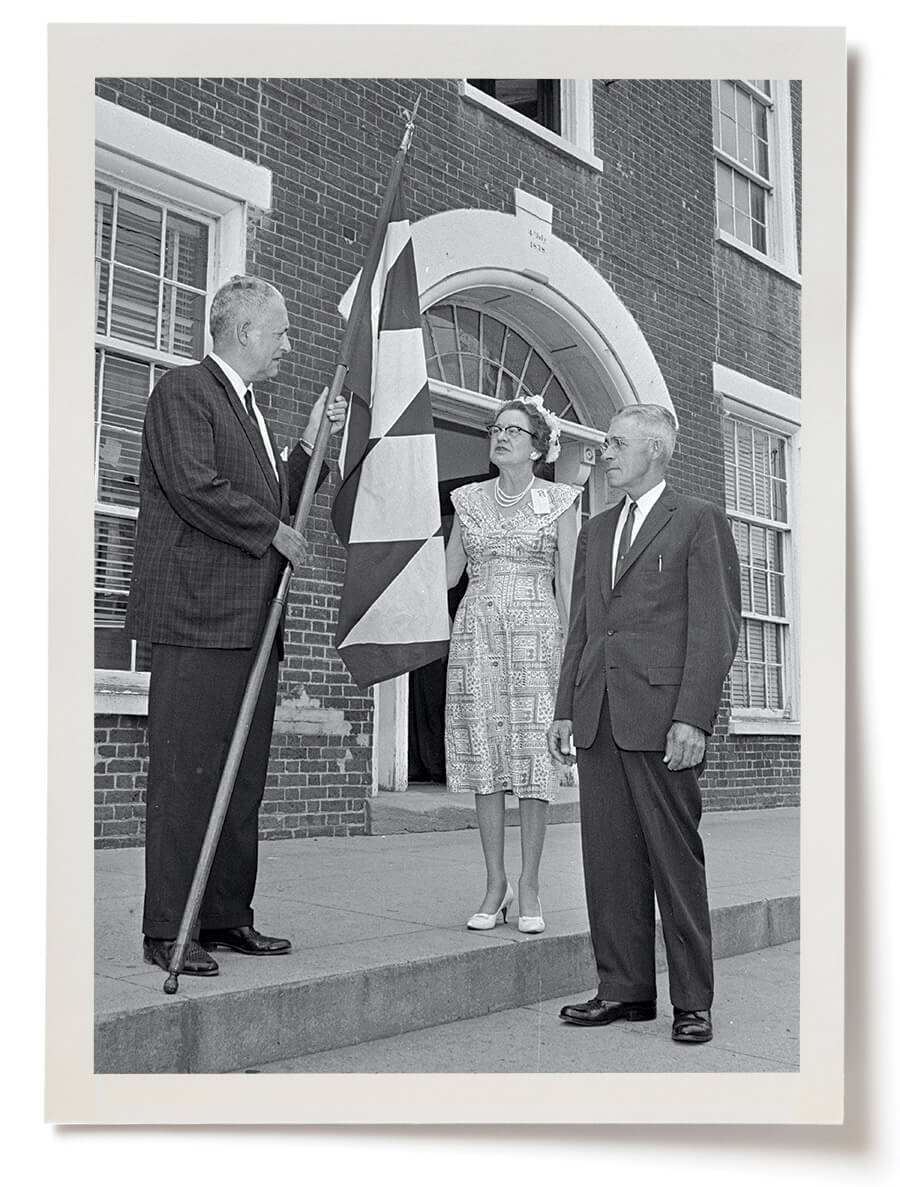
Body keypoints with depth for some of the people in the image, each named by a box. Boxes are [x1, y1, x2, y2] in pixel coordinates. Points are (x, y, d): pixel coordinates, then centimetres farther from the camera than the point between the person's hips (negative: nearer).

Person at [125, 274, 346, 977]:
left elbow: (275, 503, 26)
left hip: (252, 625, 9)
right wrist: (274, 533, -9)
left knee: (244, 780, 10)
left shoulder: (250, 409, 25)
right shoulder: (184, 391, -4)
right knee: (185, 778, -7)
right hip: (197, 617, -9)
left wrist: (311, 443, 16)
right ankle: (168, 933, 0)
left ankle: (227, 919, 18)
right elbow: (194, 487, -17)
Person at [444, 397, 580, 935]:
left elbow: (566, 581, 1)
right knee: (485, 757, 0)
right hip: (477, 631, 3)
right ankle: (495, 885, 9)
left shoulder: (559, 500, 5)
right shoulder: (470, 499, 13)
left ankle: (529, 888, 5)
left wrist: (570, 648, -6)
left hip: (536, 632, -2)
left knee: (534, 757, -4)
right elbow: (448, 574, 14)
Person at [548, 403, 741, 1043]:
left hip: (662, 714, -6)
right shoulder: (596, 530, 22)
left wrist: (693, 718, -14)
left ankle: (693, 1002, 9)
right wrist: (566, 710, 12)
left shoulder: (700, 520, 3)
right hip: (600, 717, 6)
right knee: (609, 859, 6)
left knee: (676, 860, -1)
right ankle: (625, 989, 16)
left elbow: (717, 625, -5)